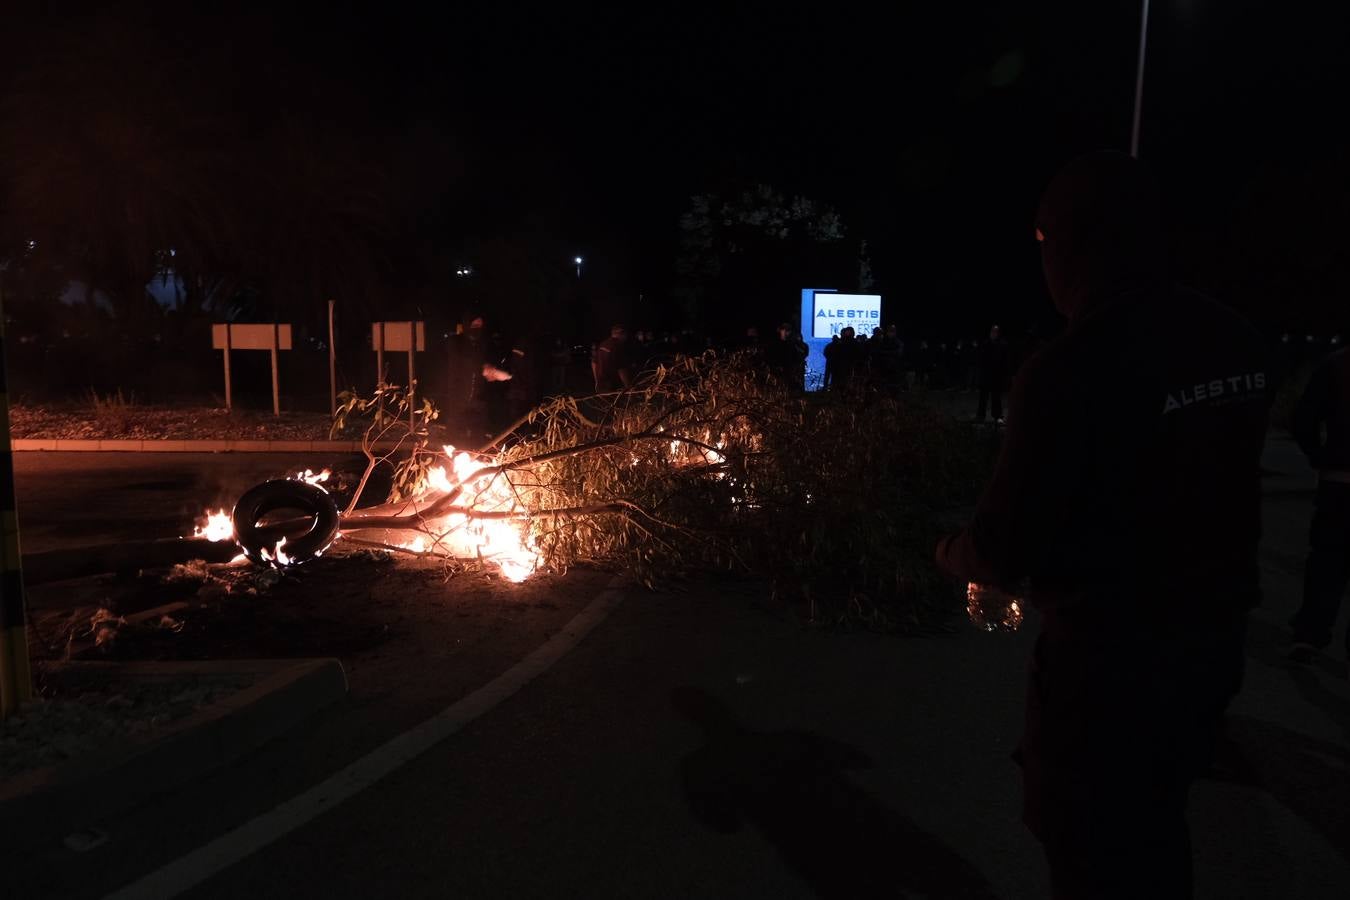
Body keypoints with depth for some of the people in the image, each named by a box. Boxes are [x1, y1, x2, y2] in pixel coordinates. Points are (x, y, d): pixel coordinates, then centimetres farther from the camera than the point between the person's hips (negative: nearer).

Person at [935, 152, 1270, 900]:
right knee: (1152, 824, 26)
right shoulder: (1236, 342, -2)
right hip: (1213, 635, 7)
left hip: (1110, 654, -7)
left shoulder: (1072, 369, -25)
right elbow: (1207, 481, 7)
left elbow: (1004, 547, -20)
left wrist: (955, 555, 3)